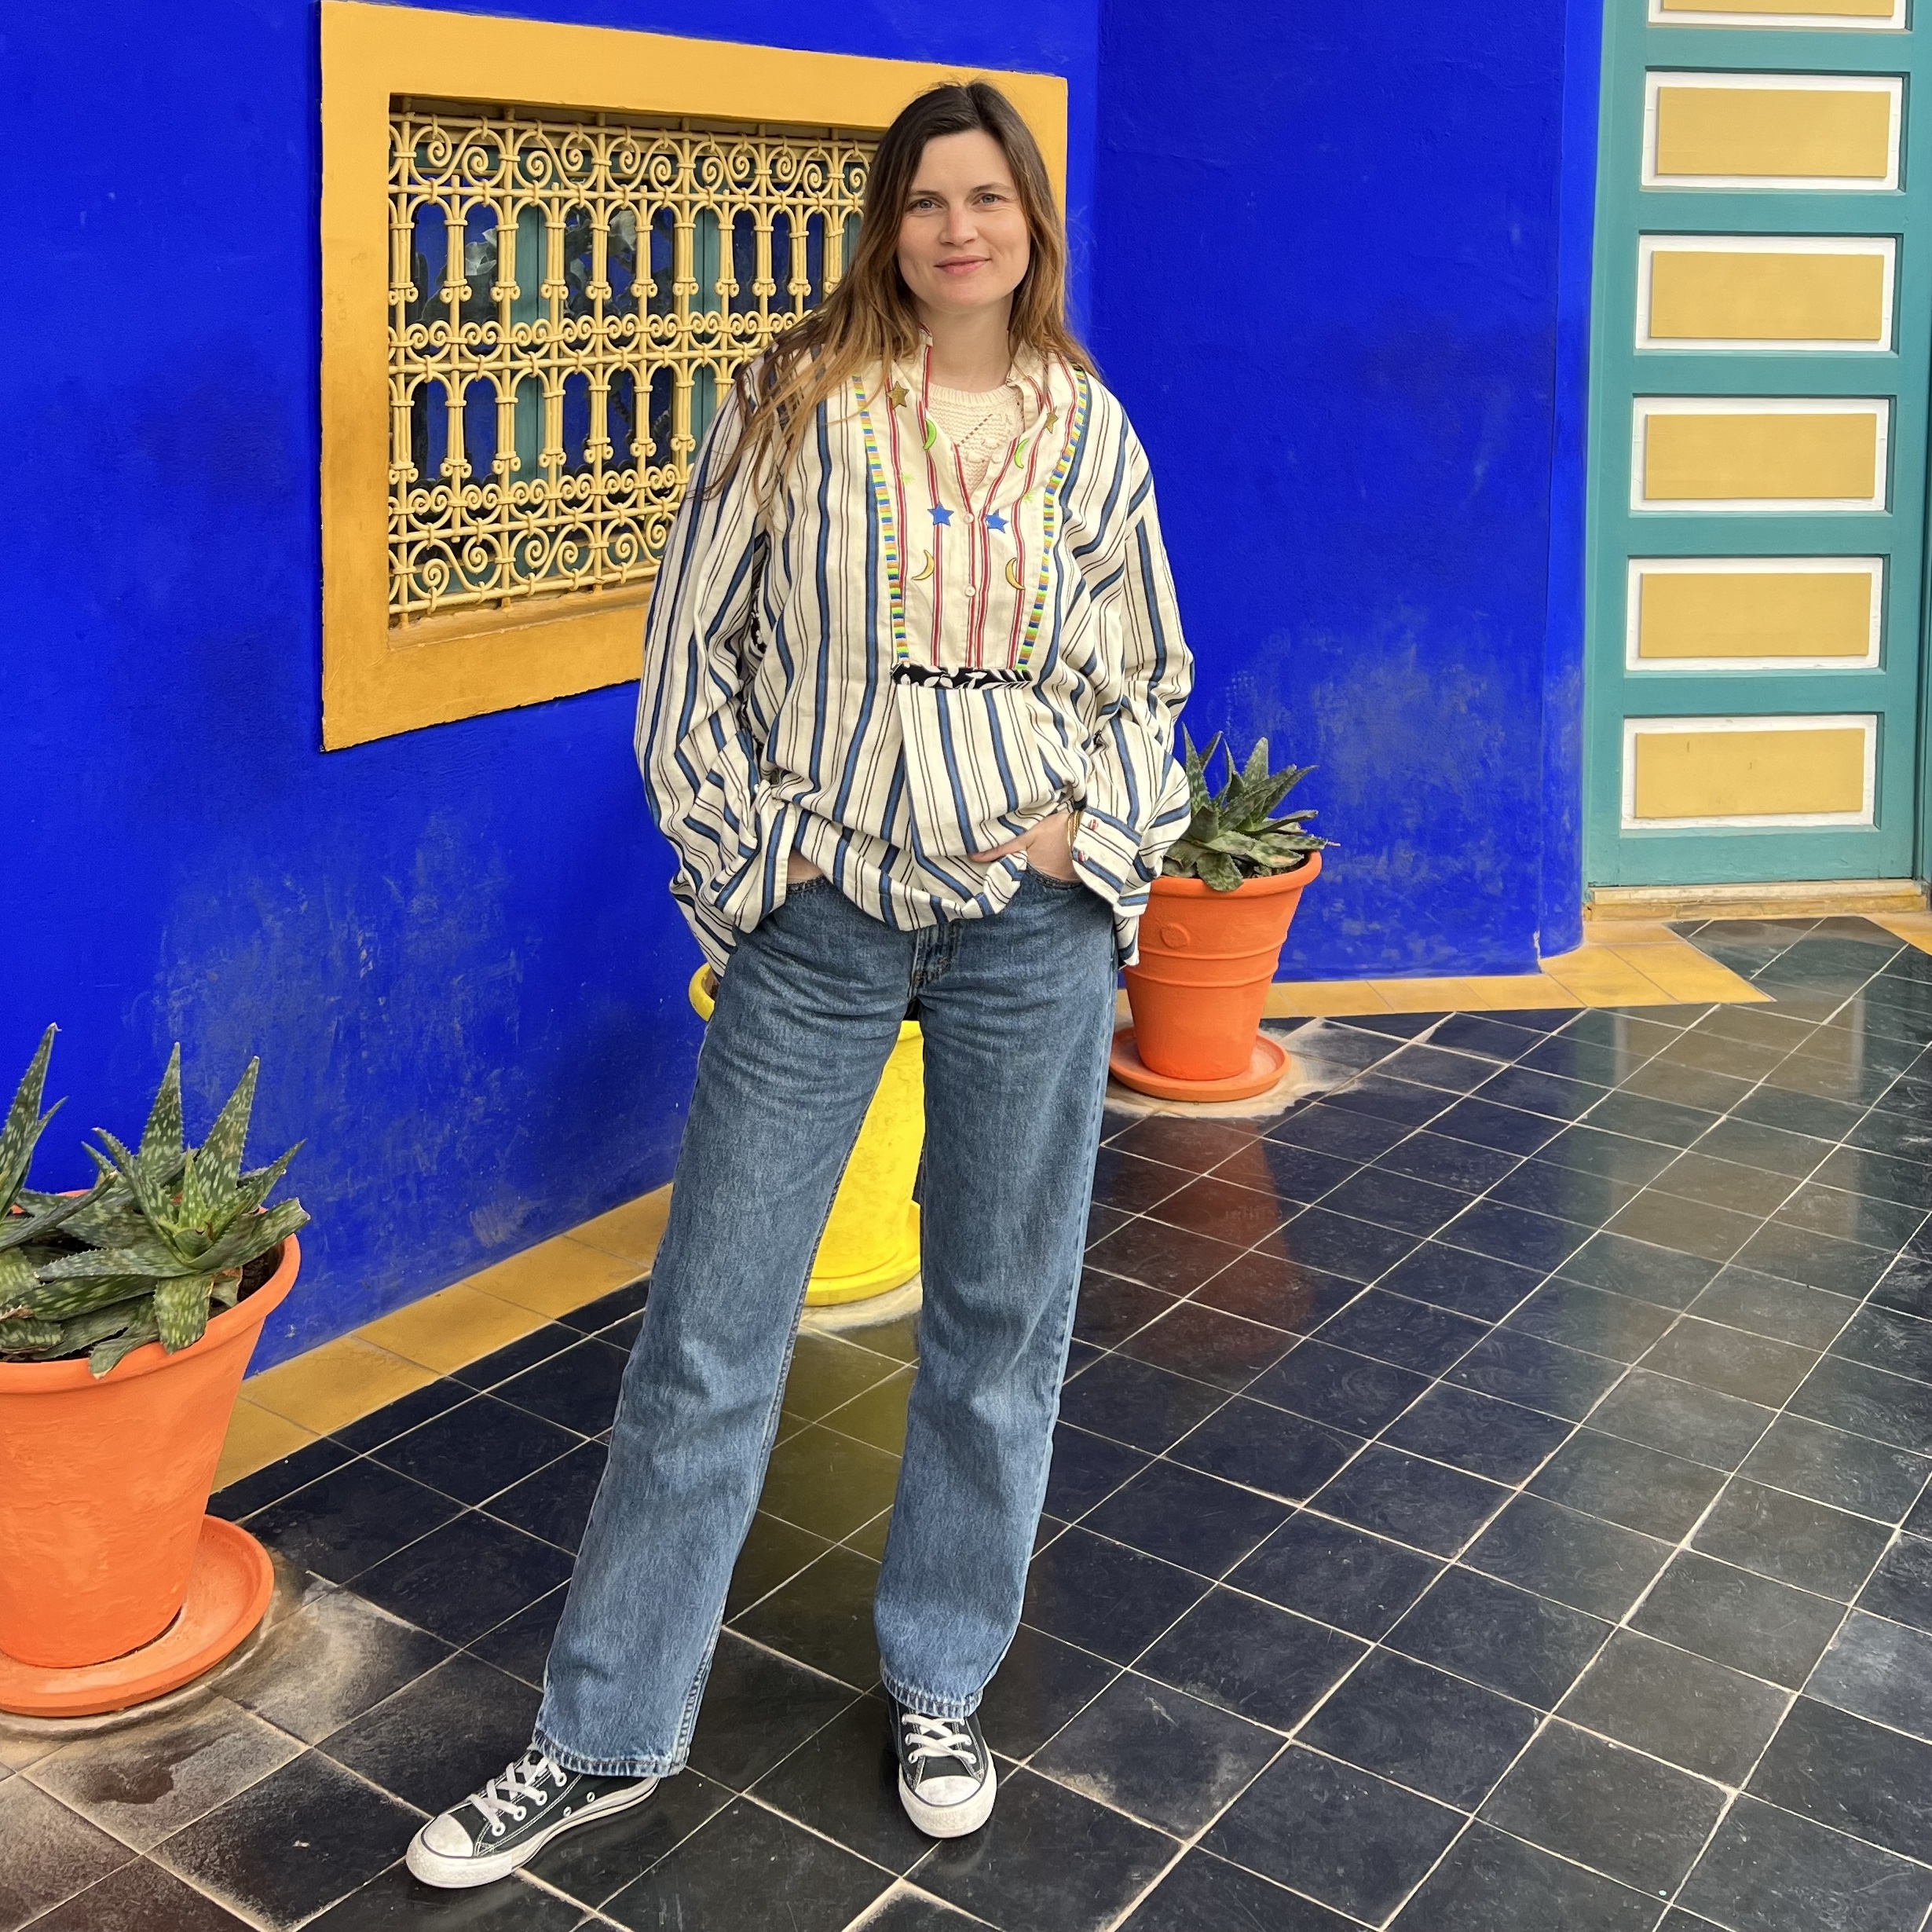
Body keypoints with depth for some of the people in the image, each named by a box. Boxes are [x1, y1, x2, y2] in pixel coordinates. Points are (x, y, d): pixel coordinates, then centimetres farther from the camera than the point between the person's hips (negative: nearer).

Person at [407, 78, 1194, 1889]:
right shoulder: (791, 402, -1)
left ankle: (940, 1689, 32)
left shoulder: (1090, 430, 5)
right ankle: (602, 1737, 20)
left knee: (1001, 1318, 11)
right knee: (709, 1332, 4)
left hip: (1030, 926, 2)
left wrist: (1088, 825, -2)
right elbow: (691, 645, 2)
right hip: (819, 924, -1)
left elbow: (1147, 675, 13)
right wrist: (743, 854, -3)